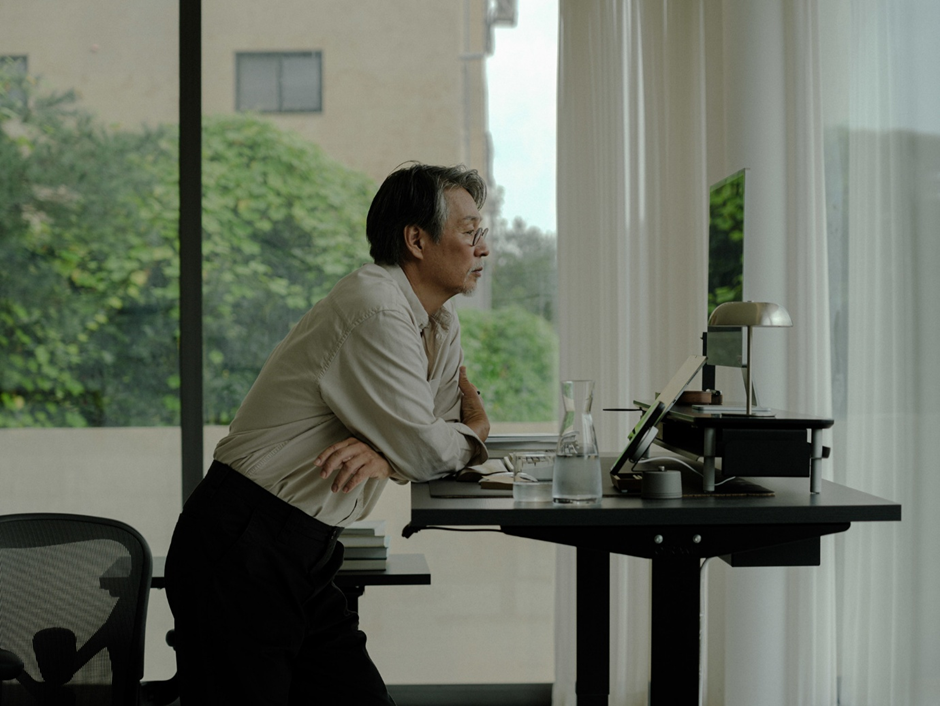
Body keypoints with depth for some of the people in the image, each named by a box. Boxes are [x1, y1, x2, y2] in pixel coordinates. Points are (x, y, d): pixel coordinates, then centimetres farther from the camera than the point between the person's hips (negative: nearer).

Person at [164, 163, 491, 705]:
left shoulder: (441, 324, 12)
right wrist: (473, 429, 4)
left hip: (305, 559, 9)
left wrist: (386, 449, -13)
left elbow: (450, 439, 10)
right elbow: (423, 451, -20)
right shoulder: (375, 310, -19)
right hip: (240, 556, -9)